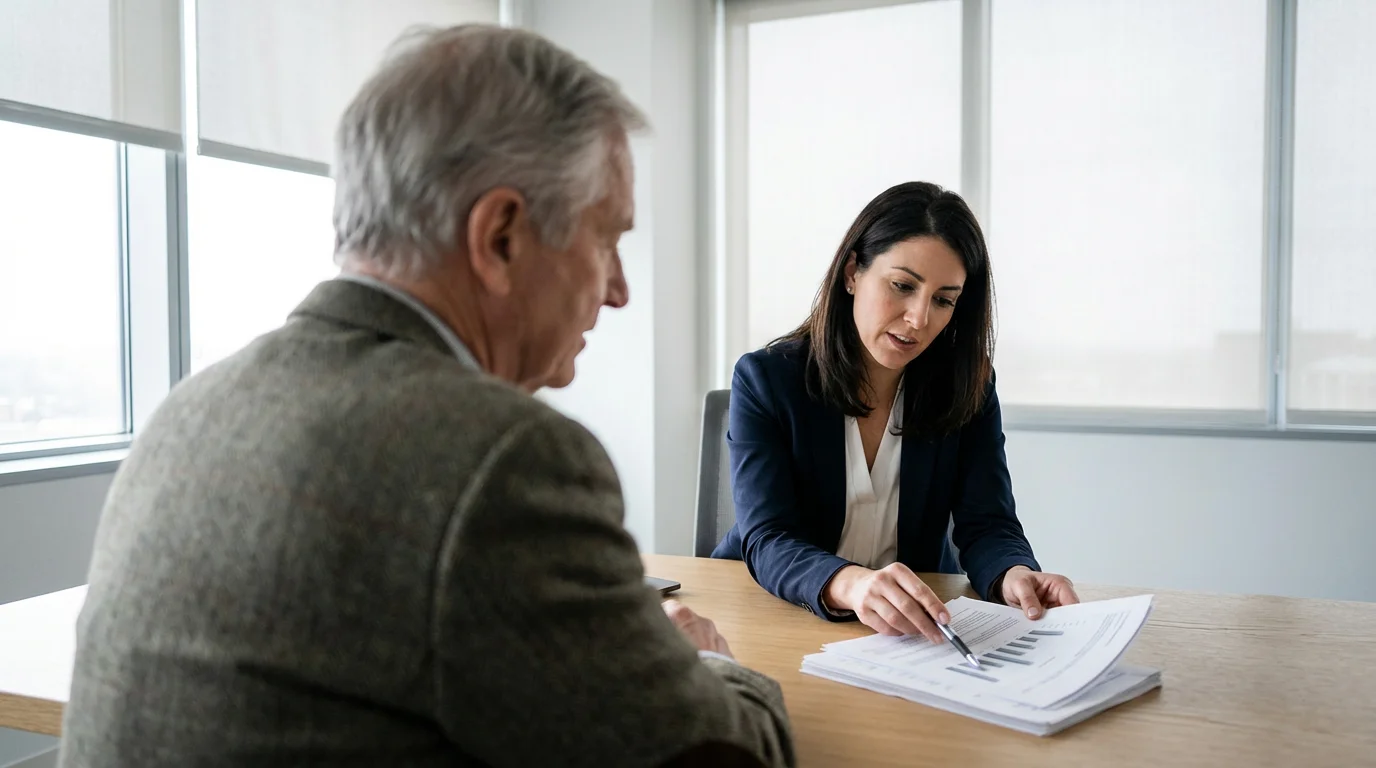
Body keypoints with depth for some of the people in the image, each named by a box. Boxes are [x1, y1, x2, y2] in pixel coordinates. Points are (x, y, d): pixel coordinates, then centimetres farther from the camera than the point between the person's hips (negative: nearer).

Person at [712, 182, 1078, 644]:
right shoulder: (765, 380, -9)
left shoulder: (967, 388, 0)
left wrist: (1014, 575, -31)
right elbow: (768, 541, -20)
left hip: (919, 631, 4)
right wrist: (850, 584, -41)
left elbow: (987, 524, -7)